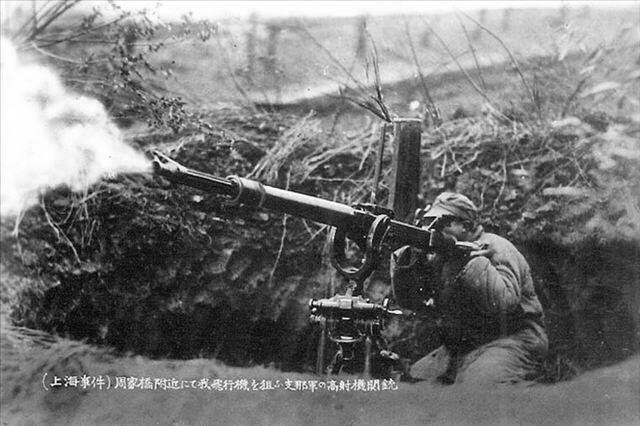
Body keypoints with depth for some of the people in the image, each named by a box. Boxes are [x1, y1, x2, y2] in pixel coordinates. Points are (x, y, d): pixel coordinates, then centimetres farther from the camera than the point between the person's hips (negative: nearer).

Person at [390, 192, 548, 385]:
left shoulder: (497, 250, -11)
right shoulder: (438, 256, 11)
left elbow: (504, 302, -29)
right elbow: (409, 301, 6)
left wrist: (467, 257, -26)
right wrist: (409, 257, -10)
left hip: (510, 342, -7)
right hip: (458, 348, 7)